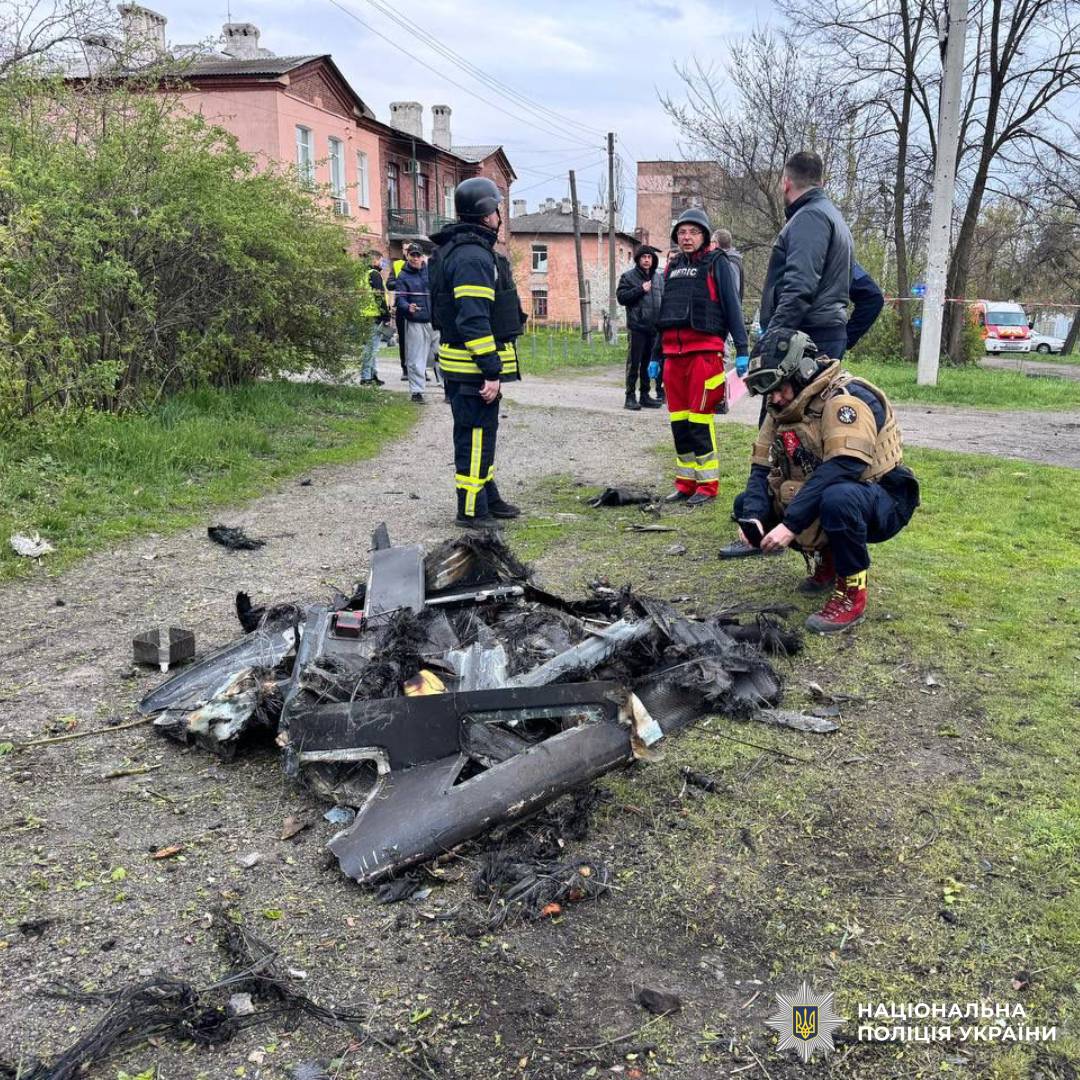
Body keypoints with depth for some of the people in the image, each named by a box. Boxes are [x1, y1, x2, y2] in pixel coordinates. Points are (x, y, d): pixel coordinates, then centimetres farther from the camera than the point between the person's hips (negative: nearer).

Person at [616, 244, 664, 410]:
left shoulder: (659, 278, 16)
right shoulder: (628, 276, 1)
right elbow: (621, 296, -7)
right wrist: (640, 289, -15)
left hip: (655, 327, 5)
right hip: (637, 326, -5)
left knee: (649, 362, 10)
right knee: (634, 363, -4)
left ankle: (645, 395, 17)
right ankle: (630, 396, 2)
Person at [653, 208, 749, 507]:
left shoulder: (716, 263, 3)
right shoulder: (672, 267, 20)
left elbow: (732, 306, -3)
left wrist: (741, 349, -10)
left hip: (704, 351, -6)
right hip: (673, 352, 6)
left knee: (700, 419, -8)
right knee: (678, 420, 7)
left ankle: (708, 485, -1)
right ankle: (686, 482, 15)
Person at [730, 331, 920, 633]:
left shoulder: (845, 397, -22)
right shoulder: (783, 408, 4)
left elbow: (842, 467, -34)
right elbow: (762, 468, 1)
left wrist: (790, 524, -38)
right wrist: (752, 516, -19)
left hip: (881, 503, -8)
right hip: (819, 500, 8)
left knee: (837, 497, -41)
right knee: (745, 503, 0)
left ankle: (853, 593, -19)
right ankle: (824, 559, 10)